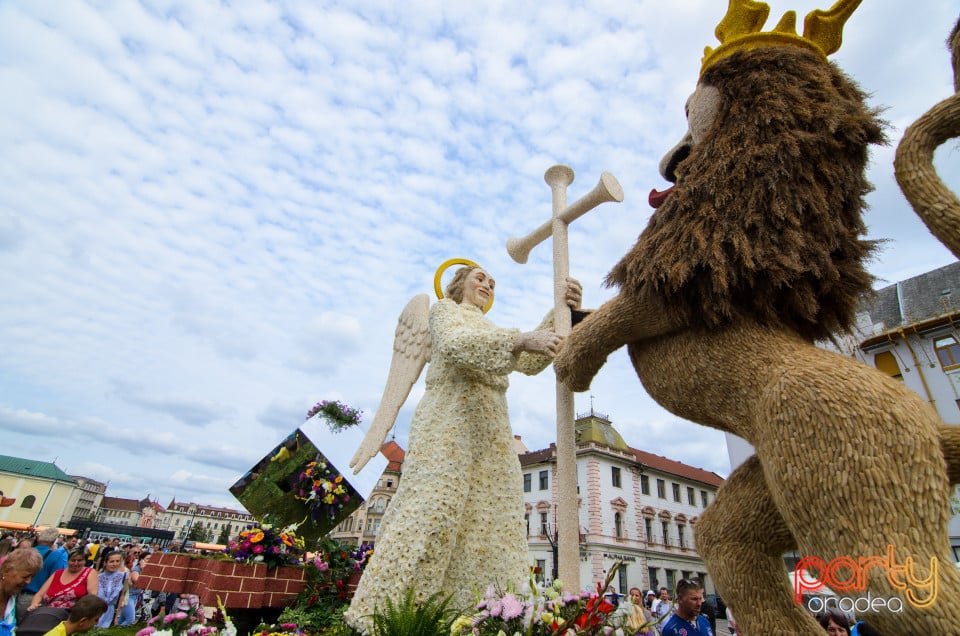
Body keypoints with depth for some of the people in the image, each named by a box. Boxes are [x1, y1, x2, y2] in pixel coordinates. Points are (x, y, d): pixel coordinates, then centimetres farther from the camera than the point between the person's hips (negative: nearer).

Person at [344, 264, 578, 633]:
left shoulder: (490, 331, 30)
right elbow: (455, 344, -12)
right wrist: (520, 340, -21)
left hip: (491, 433, 8)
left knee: (489, 523, 0)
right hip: (450, 424, -7)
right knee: (432, 513, -14)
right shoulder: (445, 309, 12)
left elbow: (531, 363, 15)